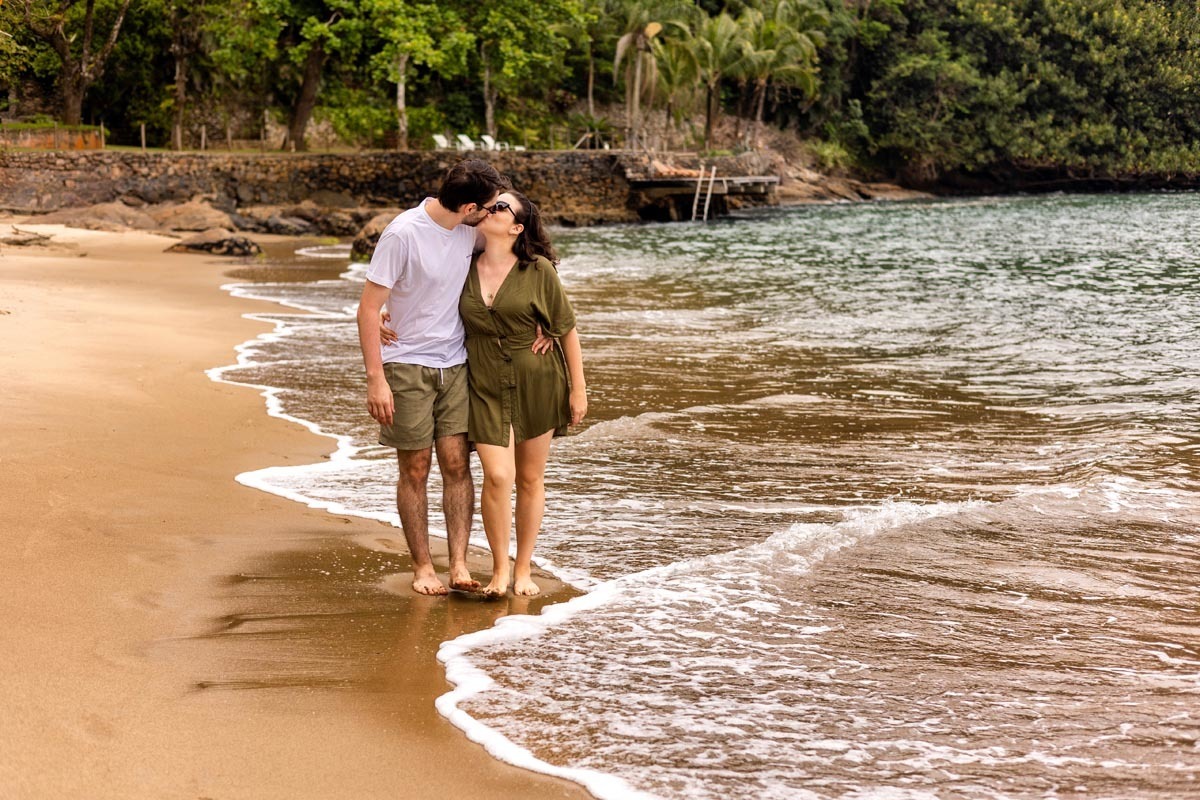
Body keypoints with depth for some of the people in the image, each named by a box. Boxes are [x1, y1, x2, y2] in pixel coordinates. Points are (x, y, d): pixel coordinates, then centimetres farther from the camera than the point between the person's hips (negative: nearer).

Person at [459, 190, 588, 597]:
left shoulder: (538, 270, -9)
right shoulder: (465, 269, -1)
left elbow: (567, 330, -3)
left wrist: (578, 388, -2)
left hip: (536, 384, -1)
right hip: (486, 386, 1)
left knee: (530, 479, 8)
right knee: (497, 476, -12)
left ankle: (523, 569, 23)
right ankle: (499, 569, 5)